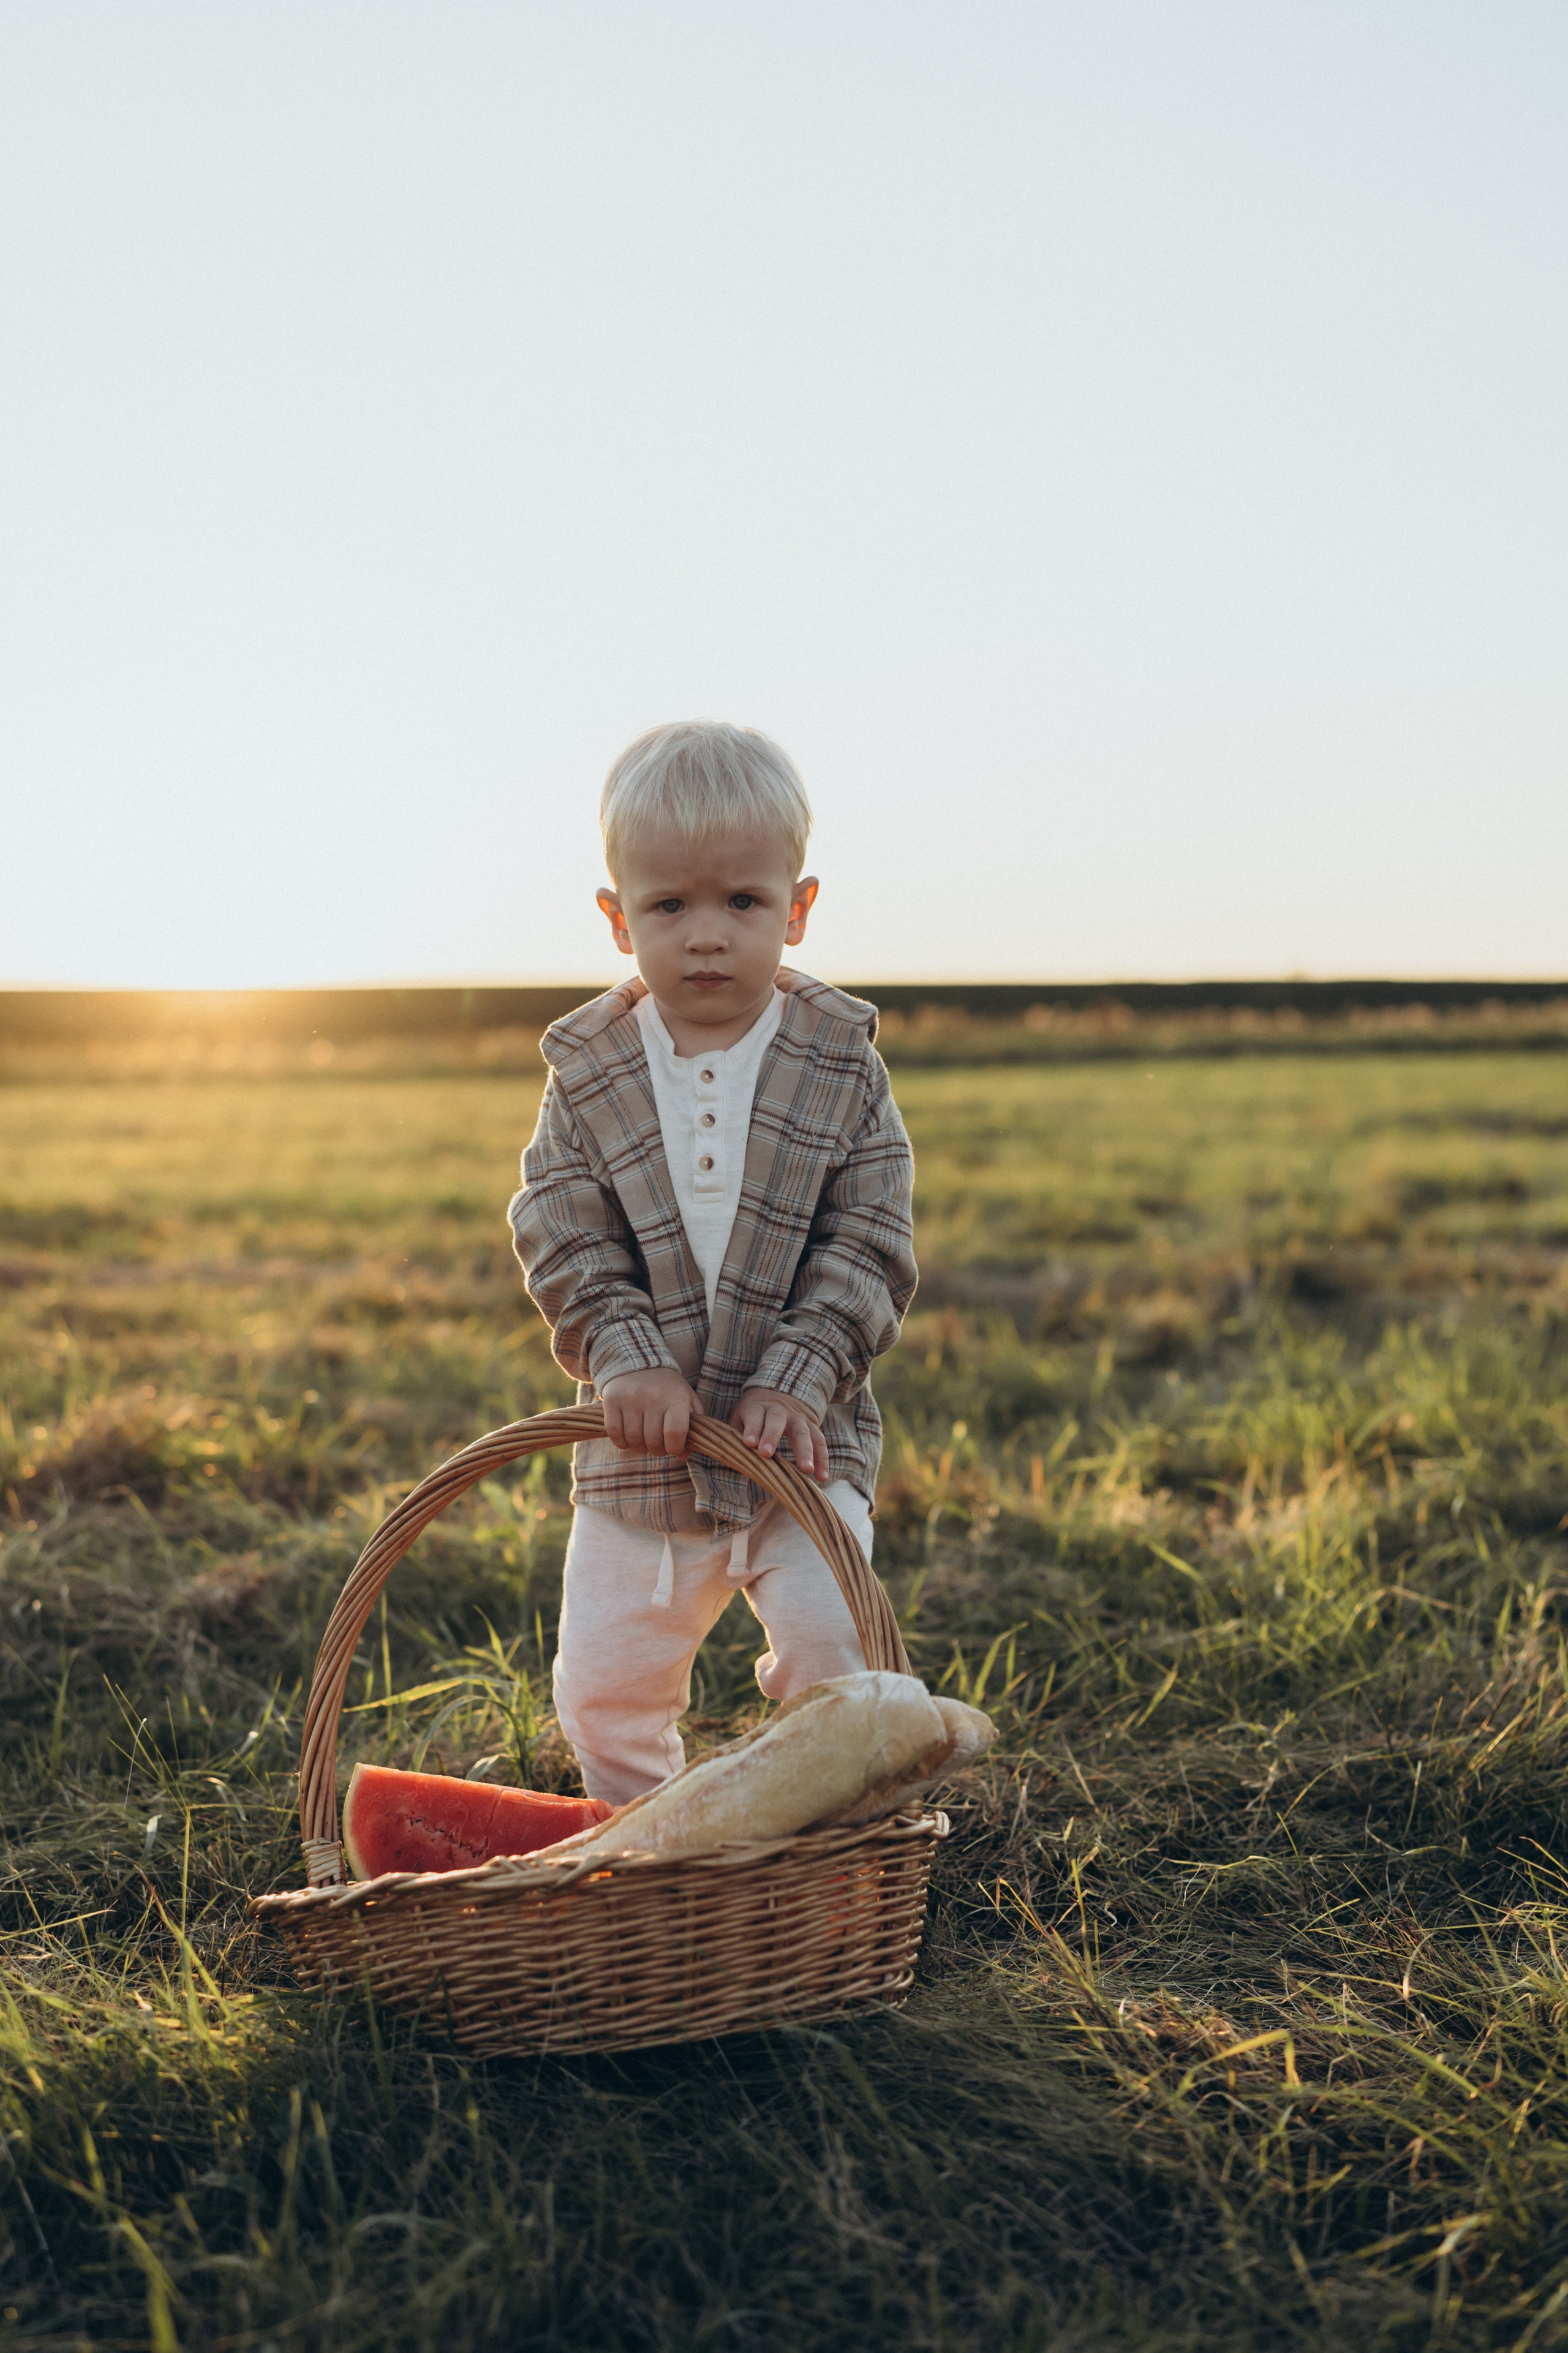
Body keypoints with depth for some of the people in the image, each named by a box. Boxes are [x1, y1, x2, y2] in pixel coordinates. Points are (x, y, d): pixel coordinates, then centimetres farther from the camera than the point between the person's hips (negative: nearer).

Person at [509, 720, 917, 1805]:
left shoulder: (840, 1065, -4)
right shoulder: (587, 1072, -1)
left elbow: (870, 1246, -6)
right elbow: (561, 1236, -5)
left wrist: (799, 1378, -18)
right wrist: (628, 1358, -19)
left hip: (801, 1437, -2)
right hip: (641, 1451, 2)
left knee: (833, 1647, -15)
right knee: (604, 1685, 7)